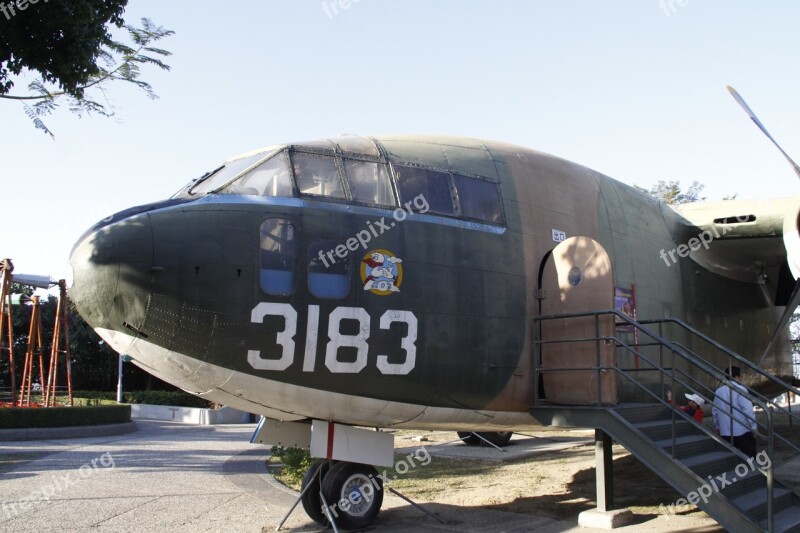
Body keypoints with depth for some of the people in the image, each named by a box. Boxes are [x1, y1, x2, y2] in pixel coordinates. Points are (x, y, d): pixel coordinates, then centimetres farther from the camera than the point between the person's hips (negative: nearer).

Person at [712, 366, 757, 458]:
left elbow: (714, 411, 14)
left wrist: (717, 427, 24)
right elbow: (748, 409, -15)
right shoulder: (740, 389, -9)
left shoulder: (718, 391, 9)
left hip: (725, 432, 5)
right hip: (742, 431, -5)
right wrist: (754, 426, -9)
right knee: (749, 458, 3)